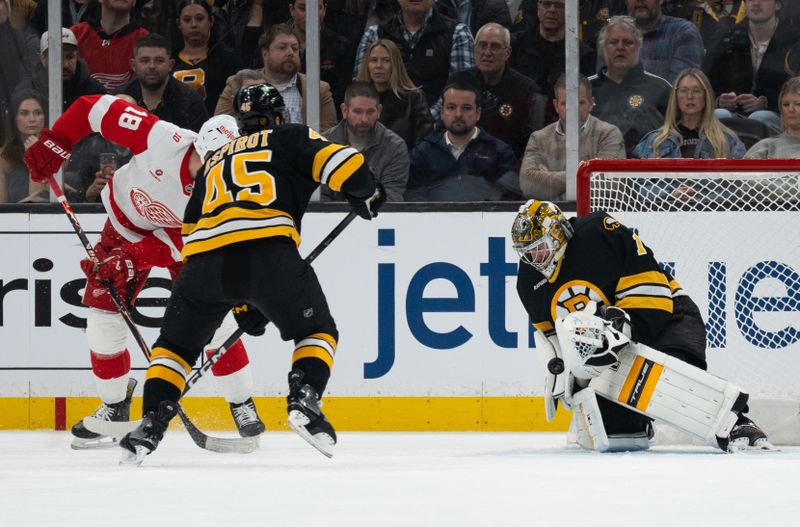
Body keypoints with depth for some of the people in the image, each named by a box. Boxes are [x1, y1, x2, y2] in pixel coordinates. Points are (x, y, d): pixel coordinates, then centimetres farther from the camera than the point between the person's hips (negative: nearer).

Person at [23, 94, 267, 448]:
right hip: (127, 222, 1)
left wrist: (132, 258, -34)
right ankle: (114, 408, 16)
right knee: (103, 314, -4)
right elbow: (97, 108, -28)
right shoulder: (163, 140, -37)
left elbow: (183, 242, -26)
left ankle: (242, 406, 3)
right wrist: (53, 143, -28)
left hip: (182, 236, -1)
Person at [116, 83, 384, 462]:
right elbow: (341, 163, 3)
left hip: (205, 257, 3)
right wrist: (366, 196, 25)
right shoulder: (289, 139, 21)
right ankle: (304, 399, -4)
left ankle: (152, 423, 8)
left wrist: (241, 304, 34)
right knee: (317, 331, 19)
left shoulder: (214, 163, 35)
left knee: (176, 343, 24)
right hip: (270, 250, -3)